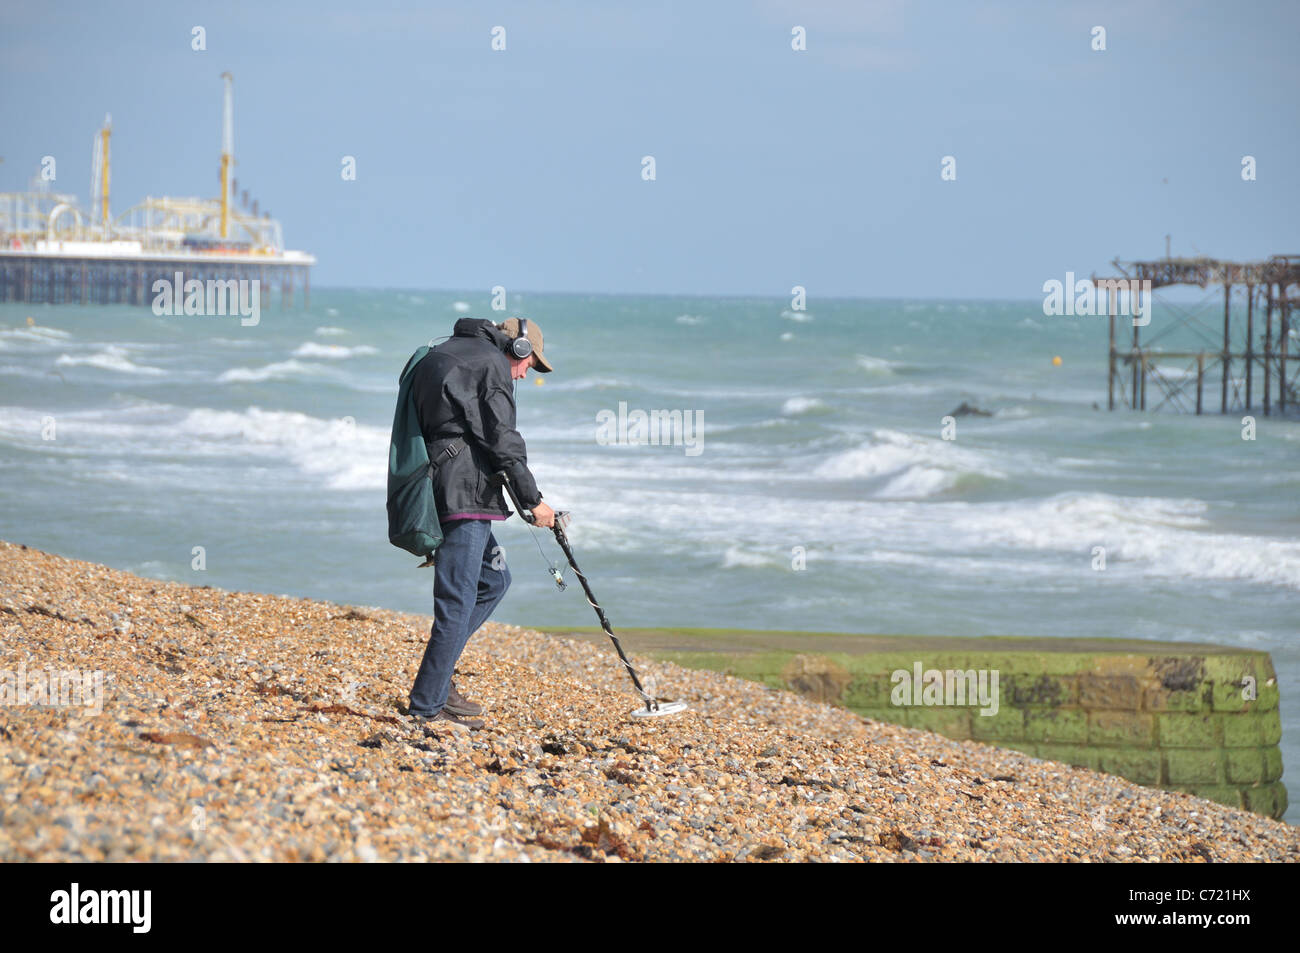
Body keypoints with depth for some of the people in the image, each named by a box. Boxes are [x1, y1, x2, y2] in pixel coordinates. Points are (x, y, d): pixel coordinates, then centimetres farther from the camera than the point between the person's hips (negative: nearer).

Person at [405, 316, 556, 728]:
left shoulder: (438, 355, 23)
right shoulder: (491, 363, -5)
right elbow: (502, 439, -12)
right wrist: (533, 499, -6)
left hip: (433, 490, 10)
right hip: (464, 493, -10)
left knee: (494, 579, 20)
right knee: (458, 600, -7)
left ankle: (437, 679, 15)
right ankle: (427, 706, -6)